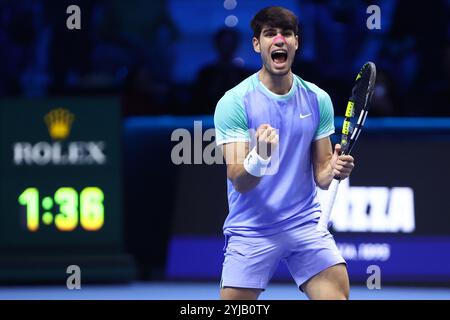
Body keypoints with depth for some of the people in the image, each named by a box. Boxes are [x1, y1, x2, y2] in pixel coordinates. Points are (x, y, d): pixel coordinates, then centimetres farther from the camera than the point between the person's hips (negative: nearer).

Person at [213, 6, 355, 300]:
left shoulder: (318, 99, 3)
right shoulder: (234, 102, -9)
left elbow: (320, 174, 7)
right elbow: (239, 182, -14)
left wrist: (334, 170, -17)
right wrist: (258, 158, -36)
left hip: (306, 224, 3)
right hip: (251, 230, -2)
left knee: (338, 292, -14)